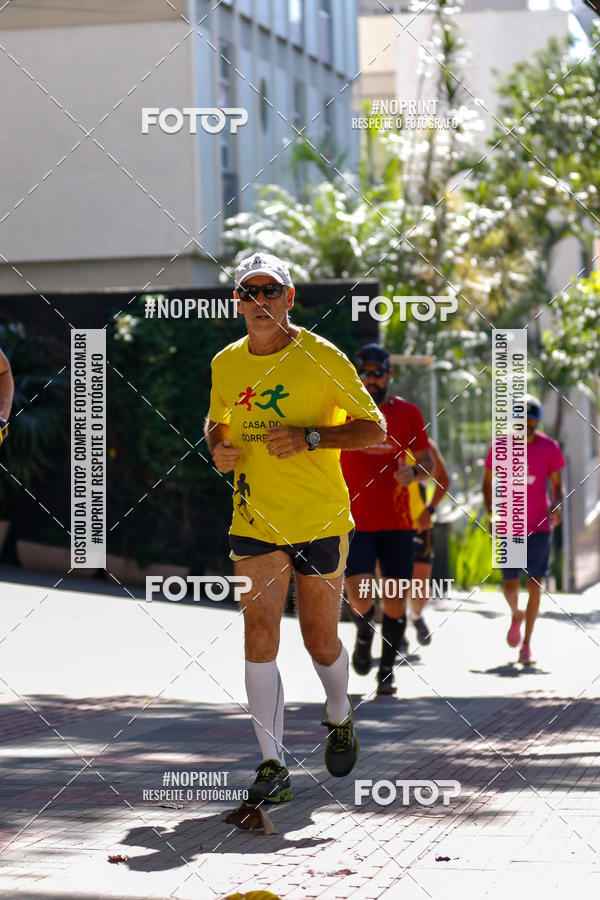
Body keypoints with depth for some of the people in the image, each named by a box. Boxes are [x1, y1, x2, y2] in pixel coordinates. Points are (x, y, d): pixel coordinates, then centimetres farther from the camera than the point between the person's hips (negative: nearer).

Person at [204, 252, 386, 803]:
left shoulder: (322, 358, -9)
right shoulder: (225, 365, 4)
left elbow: (374, 428, -9)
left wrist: (310, 437, -23)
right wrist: (218, 446, -1)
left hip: (320, 520, -2)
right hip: (255, 523, 3)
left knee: (321, 642, 8)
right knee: (260, 637, -11)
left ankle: (339, 718, 40)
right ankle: (273, 767, -9)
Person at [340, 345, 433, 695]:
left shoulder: (408, 414, 4)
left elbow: (428, 462, 11)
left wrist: (414, 471, -12)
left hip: (397, 524, 2)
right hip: (355, 522, -2)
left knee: (396, 601, 0)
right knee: (359, 594, -18)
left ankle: (387, 670, 18)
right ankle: (364, 630, 16)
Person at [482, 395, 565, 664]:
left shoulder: (549, 448, -3)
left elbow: (557, 485, 5)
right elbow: (488, 483, 7)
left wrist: (556, 506, -17)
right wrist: (492, 514, -7)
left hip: (539, 526, 0)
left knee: (534, 583, -5)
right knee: (510, 585, -1)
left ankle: (527, 642, 6)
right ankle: (516, 615, 34)